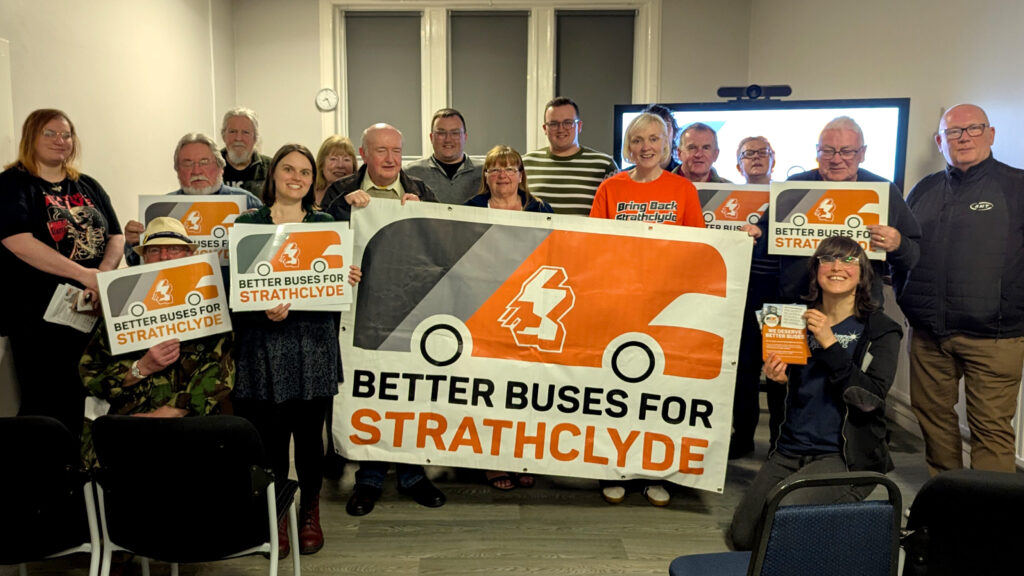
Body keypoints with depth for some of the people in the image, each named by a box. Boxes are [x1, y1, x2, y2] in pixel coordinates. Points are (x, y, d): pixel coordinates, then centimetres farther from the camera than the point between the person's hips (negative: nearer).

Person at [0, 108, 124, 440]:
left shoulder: (88, 186, 14)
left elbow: (116, 236, 7)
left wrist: (104, 274, -14)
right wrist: (84, 274, -25)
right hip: (40, 313, -5)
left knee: (90, 400, 11)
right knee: (47, 404, 0)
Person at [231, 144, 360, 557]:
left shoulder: (325, 225, 11)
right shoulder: (248, 223, 6)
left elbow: (342, 279, 12)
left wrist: (347, 279, -10)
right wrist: (263, 308, -18)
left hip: (314, 345, 1)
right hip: (265, 347, -1)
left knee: (309, 431, 7)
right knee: (270, 434, 1)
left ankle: (310, 511, 26)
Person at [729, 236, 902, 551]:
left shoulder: (880, 330, -3)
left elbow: (871, 397, -17)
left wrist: (830, 343, -21)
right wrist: (776, 378, -3)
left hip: (846, 456, -5)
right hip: (791, 448, 5)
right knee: (743, 537, -2)